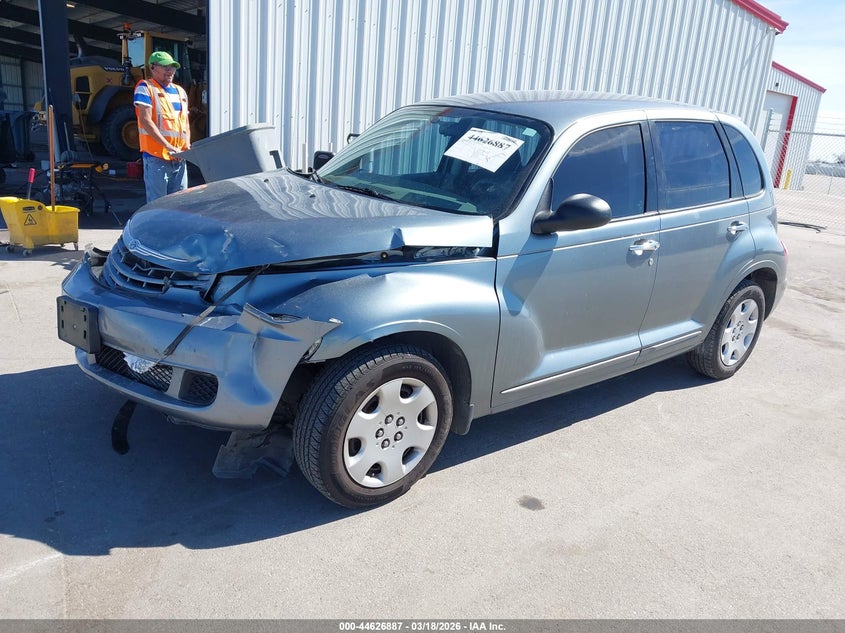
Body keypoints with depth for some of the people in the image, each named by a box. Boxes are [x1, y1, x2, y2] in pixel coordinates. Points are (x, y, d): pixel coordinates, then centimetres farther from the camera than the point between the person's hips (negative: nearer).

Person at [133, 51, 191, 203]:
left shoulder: (180, 91, 19)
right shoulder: (145, 88, -1)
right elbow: (145, 121, -12)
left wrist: (187, 146, 3)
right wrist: (168, 146, -19)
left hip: (179, 158, 7)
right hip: (157, 156, -6)